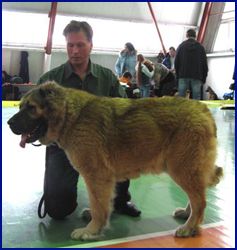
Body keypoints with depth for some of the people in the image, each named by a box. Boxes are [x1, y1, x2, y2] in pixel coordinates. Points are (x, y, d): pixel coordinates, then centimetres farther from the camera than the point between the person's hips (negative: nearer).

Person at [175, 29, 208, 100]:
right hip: (196, 77, 0)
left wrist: (178, 75, 13)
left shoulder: (181, 46, 7)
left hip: (183, 76, 0)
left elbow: (176, 62, 6)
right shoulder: (200, 47, 7)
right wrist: (203, 79, 11)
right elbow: (204, 64, 6)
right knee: (196, 99, 0)